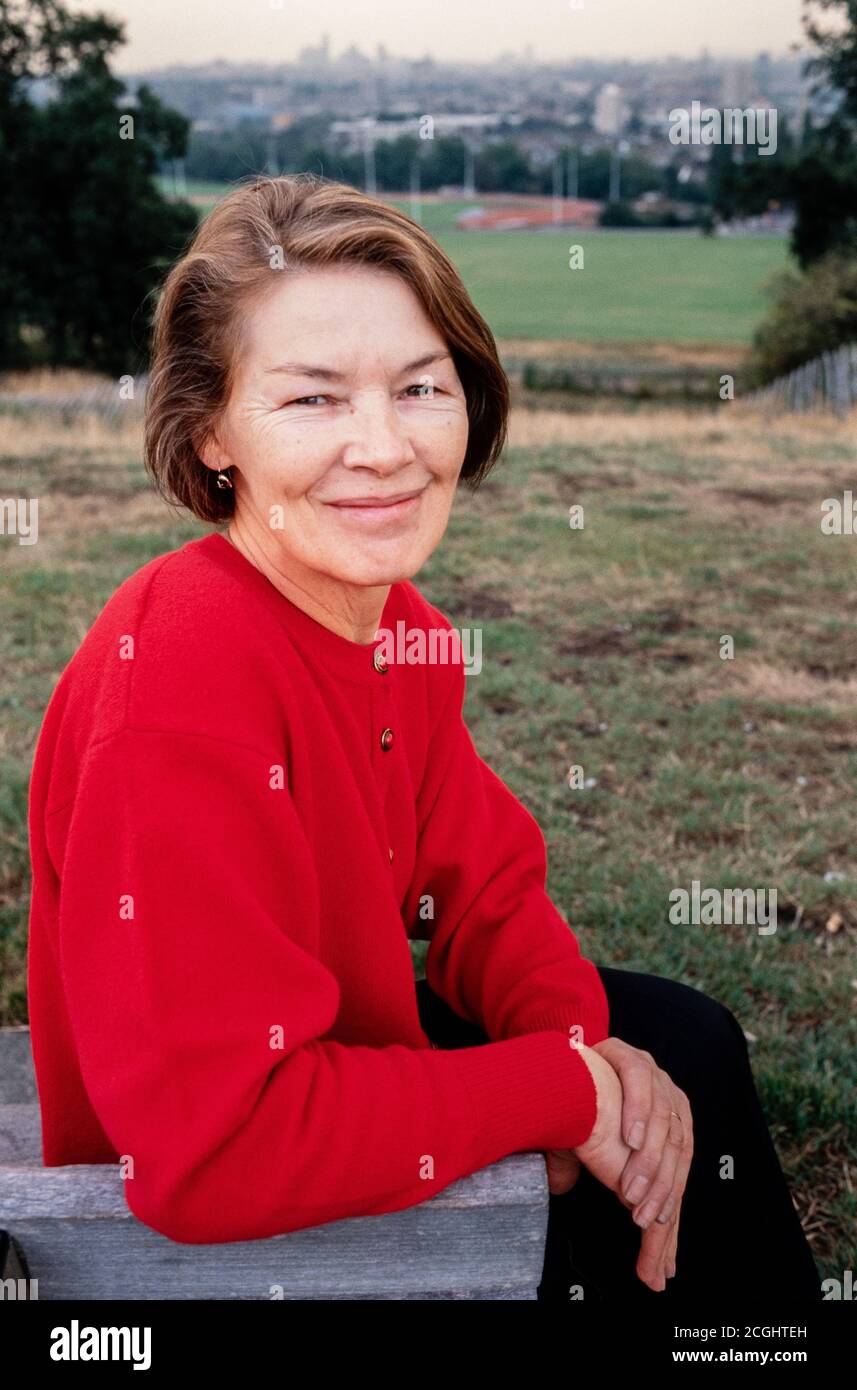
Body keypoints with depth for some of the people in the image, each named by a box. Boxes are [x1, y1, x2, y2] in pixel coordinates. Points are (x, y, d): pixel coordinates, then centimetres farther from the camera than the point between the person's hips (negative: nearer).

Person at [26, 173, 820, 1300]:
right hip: (202, 1232, -8)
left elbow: (484, 892, 4)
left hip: (343, 1054, 8)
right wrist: (567, 1085, -28)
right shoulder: (180, 674, -34)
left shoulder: (405, 627, -5)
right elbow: (211, 1143, -38)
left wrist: (591, 1043, -17)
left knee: (687, 1039, 13)